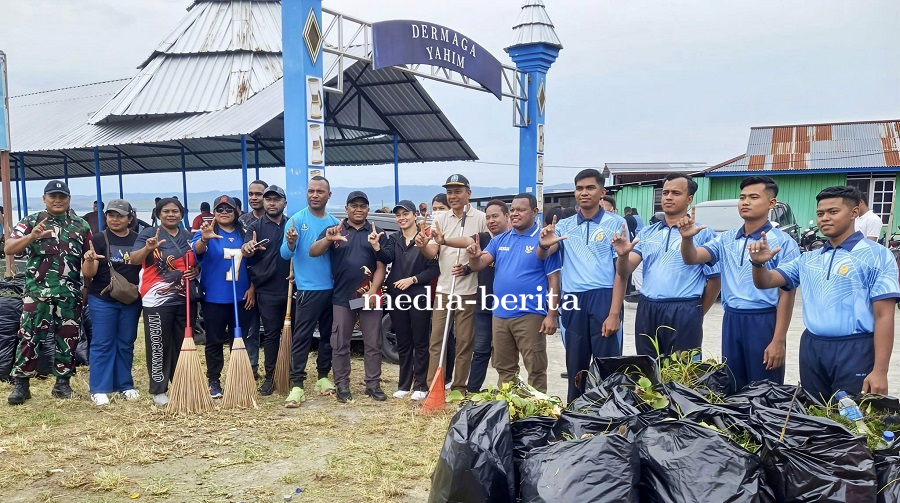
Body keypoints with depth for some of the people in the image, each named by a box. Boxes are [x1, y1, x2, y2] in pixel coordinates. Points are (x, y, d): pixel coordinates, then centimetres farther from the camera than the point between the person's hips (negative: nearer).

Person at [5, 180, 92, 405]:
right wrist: (31, 237, -27)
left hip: (70, 294, 2)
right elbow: (8, 249, -9)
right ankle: (21, 384, 9)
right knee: (29, 337, -1)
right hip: (37, 292, -2)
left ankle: (62, 383, 17)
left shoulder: (81, 225, 9)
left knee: (68, 338, 7)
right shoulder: (31, 222, 2)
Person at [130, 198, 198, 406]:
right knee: (158, 345, -1)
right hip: (157, 300, -5)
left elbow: (197, 263, 21)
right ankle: (158, 390, 8)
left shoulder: (189, 237, 11)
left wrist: (195, 271, -2)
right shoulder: (149, 234, -4)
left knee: (183, 344, 13)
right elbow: (134, 260, -17)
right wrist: (148, 248, -37)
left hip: (185, 299, 5)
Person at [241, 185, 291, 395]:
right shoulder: (256, 227, 2)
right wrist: (247, 249, -38)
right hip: (267, 291, -2)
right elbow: (246, 252, -14)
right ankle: (270, 376, 11)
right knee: (271, 334, 2)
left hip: (290, 288, 2)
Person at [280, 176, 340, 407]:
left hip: (332, 287, 5)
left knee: (328, 335, 13)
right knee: (301, 338, -6)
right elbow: (285, 254, -13)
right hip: (308, 288, -5)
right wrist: (291, 242, -34)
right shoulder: (297, 219, -6)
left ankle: (323, 376, 26)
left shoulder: (334, 222, 7)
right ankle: (297, 385, -3)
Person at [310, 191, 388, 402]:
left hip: (370, 296, 1)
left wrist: (372, 291, -14)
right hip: (342, 297, 0)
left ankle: (373, 385, 16)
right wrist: (328, 239, -30)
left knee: (373, 344, 6)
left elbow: (381, 266, 1)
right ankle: (342, 386, 16)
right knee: (340, 345, 5)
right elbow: (313, 253, -9)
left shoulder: (376, 233, 6)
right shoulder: (333, 230, 4)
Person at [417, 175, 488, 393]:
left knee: (464, 341, 6)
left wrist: (470, 266, -13)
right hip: (443, 288, 3)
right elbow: (432, 252, -2)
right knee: (437, 339, 5)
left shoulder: (481, 219, -2)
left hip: (469, 290, -3)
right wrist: (423, 246, -24)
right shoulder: (440, 219, 7)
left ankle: (459, 387, 17)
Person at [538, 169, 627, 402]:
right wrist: (544, 244, -24)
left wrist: (614, 313, -12)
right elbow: (542, 257, 1)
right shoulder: (564, 225, 11)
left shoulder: (615, 223, 0)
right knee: (575, 368, 14)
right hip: (573, 303, 4)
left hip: (604, 299, -3)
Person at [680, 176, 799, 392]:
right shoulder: (726, 239, 8)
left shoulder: (783, 243, -7)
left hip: (763, 322, -5)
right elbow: (692, 259, 0)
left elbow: (786, 294, -10)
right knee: (731, 389, 14)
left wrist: (778, 340, -14)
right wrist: (687, 238, -23)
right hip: (731, 321, 5)